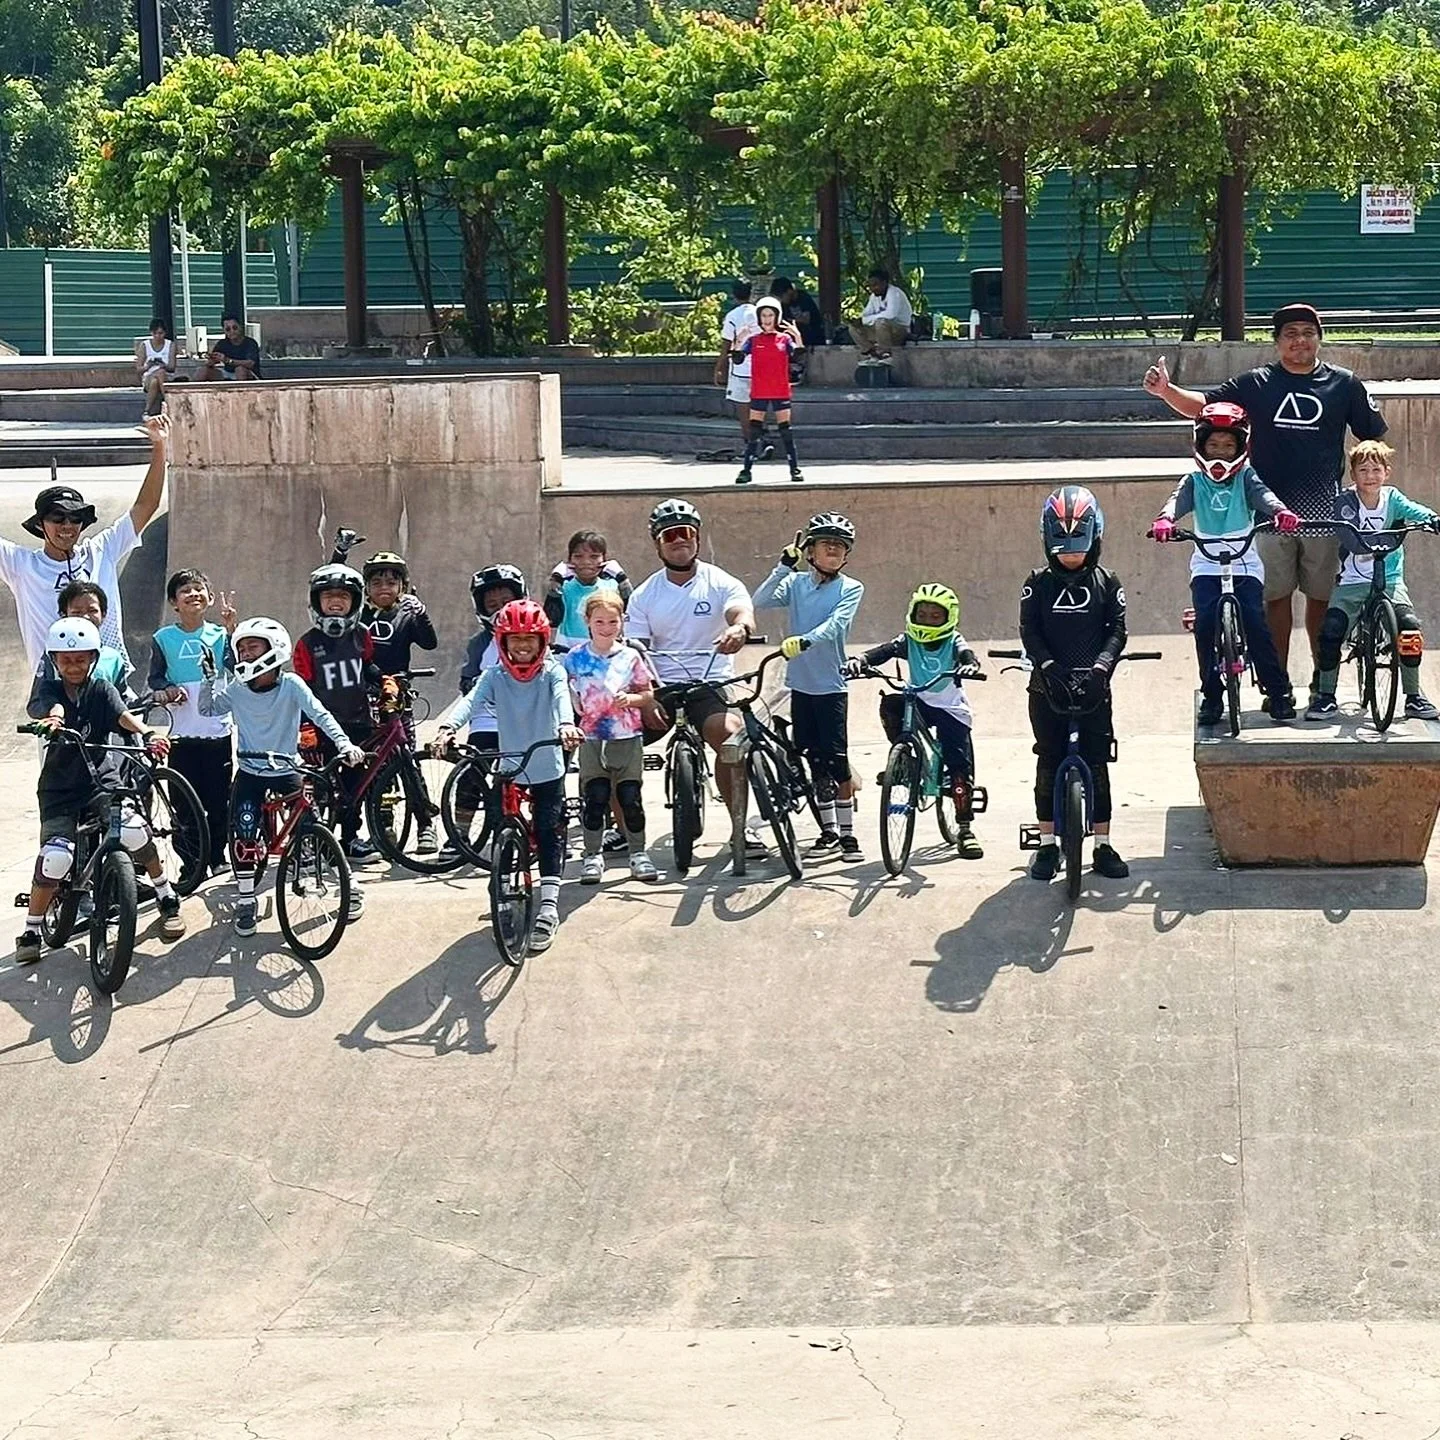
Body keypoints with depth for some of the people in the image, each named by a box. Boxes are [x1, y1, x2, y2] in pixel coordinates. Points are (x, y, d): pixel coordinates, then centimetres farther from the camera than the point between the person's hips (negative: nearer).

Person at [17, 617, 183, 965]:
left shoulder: (101, 690, 3)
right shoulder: (52, 691, 1)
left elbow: (122, 715, -17)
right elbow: (54, 710, -23)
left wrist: (148, 734, -40)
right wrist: (50, 721, -50)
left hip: (100, 781, 0)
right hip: (60, 789, 0)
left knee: (134, 831, -26)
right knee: (55, 856, -21)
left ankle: (167, 897, -2)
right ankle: (31, 930, -2)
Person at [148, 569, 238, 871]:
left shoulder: (219, 634, 6)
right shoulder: (164, 639, 5)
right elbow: (155, 679, 8)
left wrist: (231, 631, -14)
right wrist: (166, 691, -13)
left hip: (217, 732, 1)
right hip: (182, 735, -1)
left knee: (219, 801, 1)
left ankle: (217, 856, 13)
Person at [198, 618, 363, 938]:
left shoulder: (291, 685, -13)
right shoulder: (237, 689, -5)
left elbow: (320, 715, -18)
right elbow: (207, 709, 5)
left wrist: (345, 744, -31)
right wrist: (209, 678, -11)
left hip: (286, 770, -2)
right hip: (250, 773, 2)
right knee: (243, 834, -13)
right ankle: (246, 902, 0)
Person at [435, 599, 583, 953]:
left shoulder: (551, 672, -5)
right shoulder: (495, 677, -3)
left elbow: (561, 697, -26)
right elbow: (471, 700, -19)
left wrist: (566, 724, -49)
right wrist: (448, 727, -40)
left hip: (547, 770, -2)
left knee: (549, 835, -7)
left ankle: (548, 908, -8)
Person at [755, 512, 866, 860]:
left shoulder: (851, 589, -3)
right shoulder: (796, 583, 5)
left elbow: (834, 625, -20)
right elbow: (760, 602, -10)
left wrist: (804, 641, -37)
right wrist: (785, 565, -17)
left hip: (831, 685, -3)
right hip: (800, 684, 3)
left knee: (837, 760, -7)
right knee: (815, 761, 9)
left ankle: (848, 833, 0)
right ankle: (829, 831, 19)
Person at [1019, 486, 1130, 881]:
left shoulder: (1107, 583, 5)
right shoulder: (1038, 583, 5)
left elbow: (1117, 630, -2)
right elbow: (1029, 631, -3)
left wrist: (1101, 665, -19)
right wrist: (1048, 666, -19)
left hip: (1092, 686, 0)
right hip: (1048, 686, 0)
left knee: (1097, 764, 0)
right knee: (1049, 764, 3)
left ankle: (1103, 845, 6)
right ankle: (1047, 845, 9)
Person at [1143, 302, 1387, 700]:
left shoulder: (1343, 385, 7)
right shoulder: (1256, 384, 6)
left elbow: (1373, 438, 12)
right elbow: (1203, 405, 1)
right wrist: (1166, 391, -16)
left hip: (1324, 511, 0)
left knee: (1322, 597, 6)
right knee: (1276, 597, 3)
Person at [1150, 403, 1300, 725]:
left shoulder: (1246, 477, 3)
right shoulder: (1195, 481, 5)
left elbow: (1262, 494, -16)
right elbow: (1179, 499, -14)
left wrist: (1281, 512, -40)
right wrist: (1165, 520, -38)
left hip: (1245, 565, -1)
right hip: (1207, 565, 1)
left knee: (1254, 622, -16)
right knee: (1205, 623, -15)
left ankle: (1278, 690, -5)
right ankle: (1211, 695, -3)